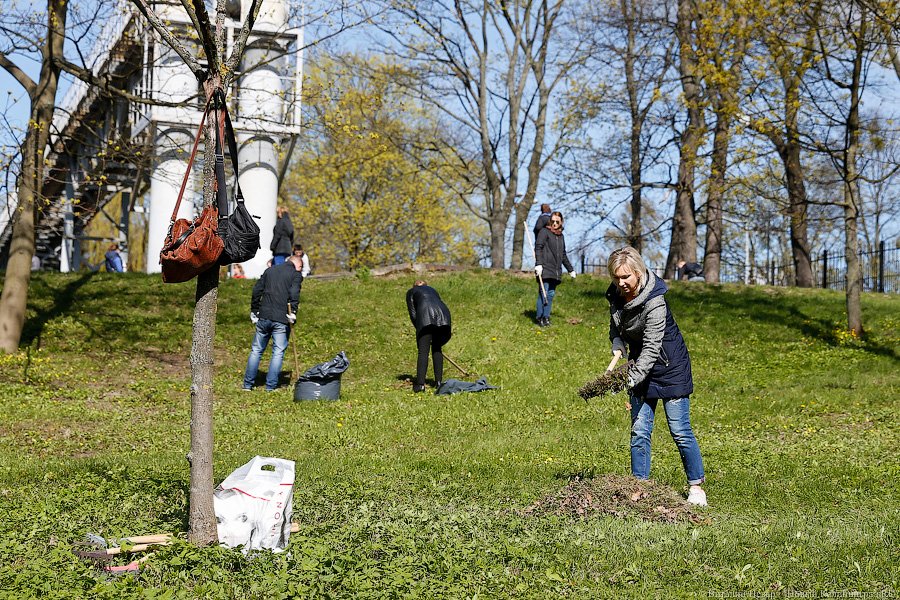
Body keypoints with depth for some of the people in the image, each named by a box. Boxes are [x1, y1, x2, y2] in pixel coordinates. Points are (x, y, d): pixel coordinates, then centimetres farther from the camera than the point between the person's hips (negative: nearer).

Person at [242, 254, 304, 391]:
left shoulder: (269, 270, 17)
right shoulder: (296, 274, 3)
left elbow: (257, 290, 13)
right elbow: (294, 293, -14)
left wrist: (254, 311, 17)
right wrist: (293, 313, -14)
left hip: (263, 317, 4)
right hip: (281, 319, -4)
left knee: (256, 350, 12)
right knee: (278, 352, 4)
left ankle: (248, 384, 14)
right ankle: (270, 386, 1)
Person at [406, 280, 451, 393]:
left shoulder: (411, 292, 27)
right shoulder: (432, 290, 38)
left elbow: (413, 314, 14)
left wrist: (419, 330, 20)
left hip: (426, 314, -4)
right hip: (444, 313, 4)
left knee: (423, 350, -2)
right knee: (437, 348, 17)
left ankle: (420, 384, -9)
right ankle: (438, 381, 17)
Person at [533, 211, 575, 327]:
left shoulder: (561, 236, 22)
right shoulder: (544, 232, 1)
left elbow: (563, 255, 30)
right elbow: (538, 248, -10)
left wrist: (571, 269, 31)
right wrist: (538, 264, -23)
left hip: (556, 271, 6)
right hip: (545, 269, -6)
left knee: (551, 294, 4)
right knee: (543, 293, -9)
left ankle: (546, 317, 8)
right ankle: (539, 317, -4)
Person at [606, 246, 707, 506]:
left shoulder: (654, 301, -27)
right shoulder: (616, 295, -4)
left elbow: (651, 348, -30)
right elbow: (616, 329, 12)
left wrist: (630, 380, -37)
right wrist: (618, 351, -9)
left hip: (670, 367, -6)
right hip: (641, 367, 6)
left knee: (680, 430, -3)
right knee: (639, 431, 3)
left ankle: (696, 487, 9)